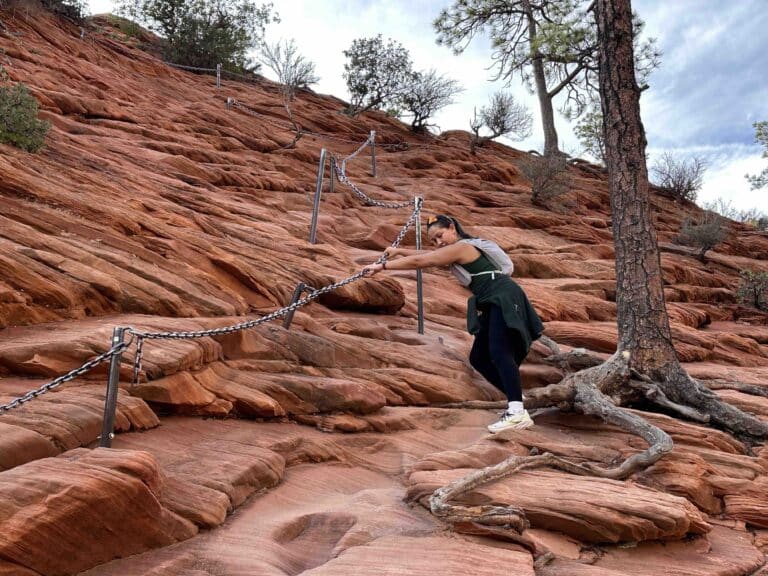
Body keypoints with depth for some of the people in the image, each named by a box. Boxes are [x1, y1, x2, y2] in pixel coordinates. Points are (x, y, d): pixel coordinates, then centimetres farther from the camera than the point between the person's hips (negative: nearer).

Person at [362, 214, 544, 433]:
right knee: (478, 359, 10)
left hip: (504, 299, -10)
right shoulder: (461, 249, 20)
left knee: (499, 353, -26)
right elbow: (426, 255, 32)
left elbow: (418, 262, -10)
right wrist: (399, 251, 35)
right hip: (493, 304, 10)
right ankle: (516, 397, 14)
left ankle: (517, 413, -35)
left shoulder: (460, 248, -9)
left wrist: (382, 266, -6)